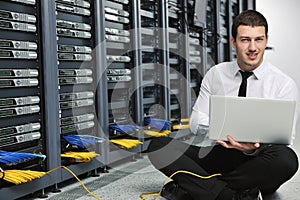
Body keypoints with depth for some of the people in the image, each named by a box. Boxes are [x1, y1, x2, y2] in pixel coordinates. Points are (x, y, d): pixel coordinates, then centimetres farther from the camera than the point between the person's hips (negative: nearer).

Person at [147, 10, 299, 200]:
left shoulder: (284, 84, -1)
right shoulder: (215, 74, 8)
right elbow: (196, 122, 5)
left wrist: (254, 148, -28)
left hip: (257, 161, -2)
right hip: (219, 154, 2)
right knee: (158, 145, -17)